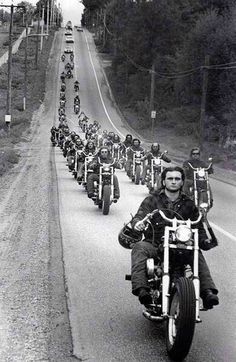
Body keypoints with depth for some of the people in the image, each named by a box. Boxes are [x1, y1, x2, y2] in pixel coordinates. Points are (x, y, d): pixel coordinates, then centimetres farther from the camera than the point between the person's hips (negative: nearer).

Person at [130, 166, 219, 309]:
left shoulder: (188, 204, 14)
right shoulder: (152, 200, 7)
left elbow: (198, 226, 15)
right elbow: (140, 215, -6)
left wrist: (204, 240, -7)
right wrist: (137, 223, -32)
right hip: (154, 243, -2)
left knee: (197, 254, -26)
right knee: (139, 248, -33)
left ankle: (208, 292, -34)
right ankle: (141, 289, -46)